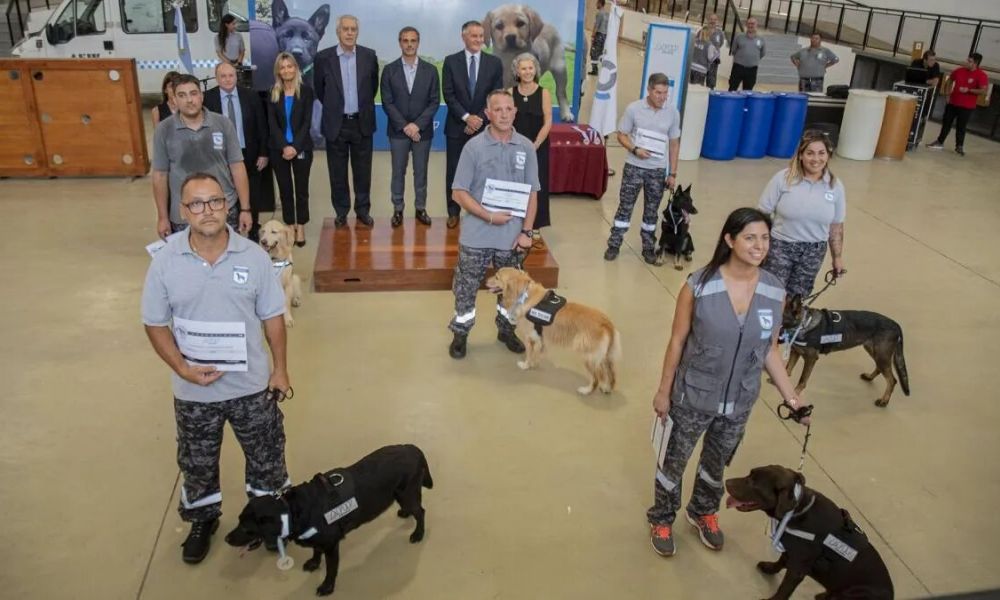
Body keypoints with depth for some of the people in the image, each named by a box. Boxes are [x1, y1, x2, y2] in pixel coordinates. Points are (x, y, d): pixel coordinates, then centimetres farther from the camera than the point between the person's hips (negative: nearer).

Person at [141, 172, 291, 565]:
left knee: (266, 455, 16)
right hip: (194, 390, 0)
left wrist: (280, 368, -1)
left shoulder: (253, 256, -11)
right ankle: (203, 519, 48)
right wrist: (183, 368, -17)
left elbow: (272, 316, -3)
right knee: (197, 462, 21)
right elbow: (155, 324, -5)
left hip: (251, 384, 0)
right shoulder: (166, 260, -12)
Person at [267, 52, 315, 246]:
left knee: (301, 189, 2)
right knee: (285, 189, 6)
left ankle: (301, 227, 10)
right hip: (279, 149, 2)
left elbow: (307, 122, -5)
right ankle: (290, 226, 15)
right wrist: (284, 147, -13)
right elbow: (272, 124, -1)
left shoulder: (306, 91, 0)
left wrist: (295, 147, -14)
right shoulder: (273, 93, 5)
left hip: (301, 148, -2)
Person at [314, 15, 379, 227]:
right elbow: (319, 89, 8)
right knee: (338, 173, 8)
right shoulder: (323, 57, -5)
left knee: (362, 171, 9)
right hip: (336, 124, -1)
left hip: (362, 123, 1)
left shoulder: (369, 56, -2)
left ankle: (363, 210, 23)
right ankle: (341, 212, 21)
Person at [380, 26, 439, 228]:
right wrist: (404, 126, -12)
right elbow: (387, 103, -3)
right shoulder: (389, 70, 0)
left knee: (421, 172, 7)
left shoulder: (430, 70, 2)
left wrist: (417, 125, -12)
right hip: (398, 131, 0)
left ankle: (420, 208, 18)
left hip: (423, 131, 1)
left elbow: (434, 102, -2)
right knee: (398, 172, 5)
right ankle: (398, 209, 15)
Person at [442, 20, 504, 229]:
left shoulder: (494, 63, 2)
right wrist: (466, 117, -16)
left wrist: (480, 118, -13)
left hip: (484, 126, 0)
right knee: (454, 171, 6)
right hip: (457, 126, 0)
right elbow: (448, 94, -5)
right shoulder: (451, 61, 0)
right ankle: (453, 212, 18)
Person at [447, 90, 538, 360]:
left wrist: (526, 231, -3)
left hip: (512, 235, 2)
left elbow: (532, 193, 3)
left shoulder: (526, 147, -2)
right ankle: (460, 333, 25)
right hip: (476, 235, -2)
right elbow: (459, 193, -8)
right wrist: (488, 216, -18)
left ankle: (506, 329, 36)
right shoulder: (474, 147, -9)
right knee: (466, 287, 7)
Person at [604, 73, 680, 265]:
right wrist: (635, 150, -20)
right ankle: (614, 244, 14)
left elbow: (674, 144, 4)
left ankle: (649, 248, 22)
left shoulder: (672, 112, -3)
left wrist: (673, 173, 2)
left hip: (658, 169, 2)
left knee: (652, 210, 10)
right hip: (634, 166, -1)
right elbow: (622, 135, -1)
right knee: (625, 206, 4)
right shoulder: (633, 109, -8)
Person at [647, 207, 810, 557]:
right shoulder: (700, 285, -21)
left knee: (717, 463, 26)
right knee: (674, 461, 17)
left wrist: (791, 399, 1)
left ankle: (703, 513, 53)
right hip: (693, 396, -3)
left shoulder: (775, 292, -10)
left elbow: (769, 350, 1)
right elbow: (677, 341, -12)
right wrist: (663, 391, -5)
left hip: (740, 401, 3)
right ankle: (661, 520, 43)